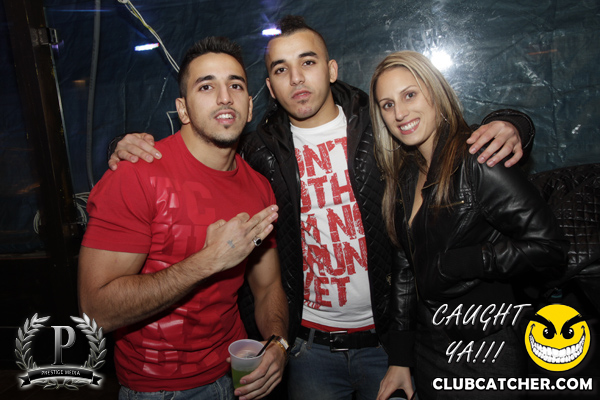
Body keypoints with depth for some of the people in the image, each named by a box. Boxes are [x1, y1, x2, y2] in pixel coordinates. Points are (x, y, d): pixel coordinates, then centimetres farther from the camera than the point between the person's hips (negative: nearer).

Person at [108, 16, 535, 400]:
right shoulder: (260, 150, -3)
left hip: (385, 339, 0)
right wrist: (136, 148, -8)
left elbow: (462, 135, 4)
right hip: (310, 345, 1)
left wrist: (507, 125, -18)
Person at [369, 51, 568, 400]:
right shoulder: (405, 175, 4)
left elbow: (549, 249, -20)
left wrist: (458, 263, -19)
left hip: (488, 358, -6)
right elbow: (406, 269, 7)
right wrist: (398, 358, 8)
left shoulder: (478, 161, -17)